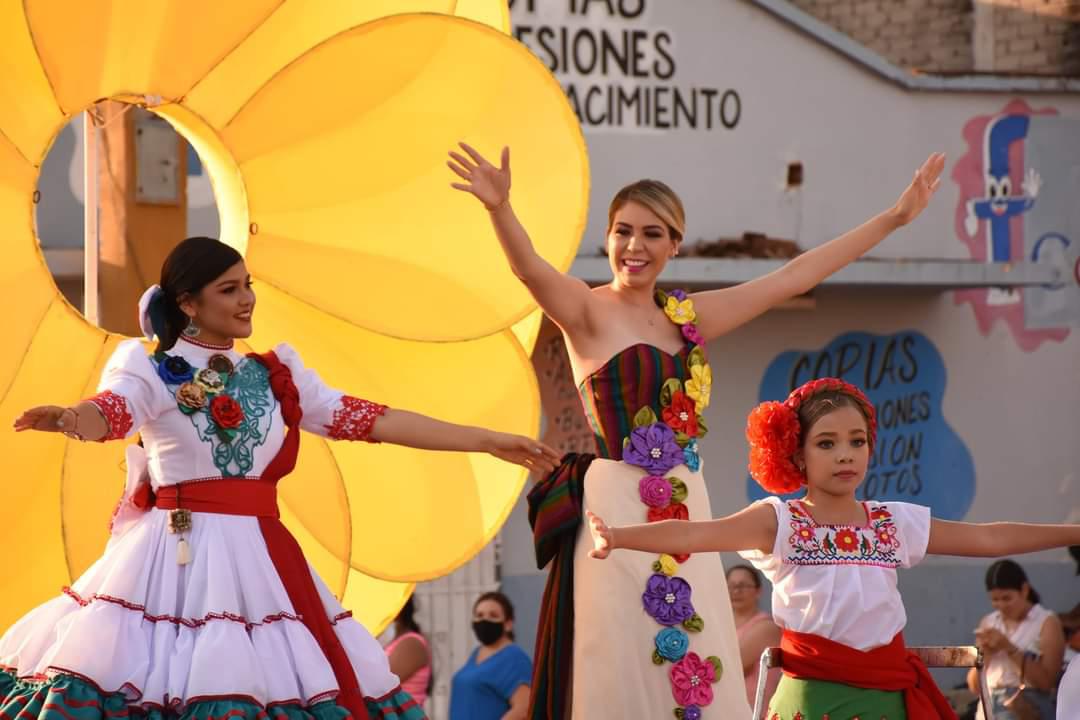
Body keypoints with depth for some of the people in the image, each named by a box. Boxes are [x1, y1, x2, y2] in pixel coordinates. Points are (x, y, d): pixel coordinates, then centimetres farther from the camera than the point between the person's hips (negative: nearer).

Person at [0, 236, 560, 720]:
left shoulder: (275, 375, 13)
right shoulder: (150, 373, 0)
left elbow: (373, 420, 12)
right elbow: (108, 413, -21)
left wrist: (488, 442, 9)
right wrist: (65, 418, -47)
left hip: (254, 559, 5)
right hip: (175, 556, -4)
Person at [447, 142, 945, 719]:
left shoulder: (690, 315, 13)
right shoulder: (587, 310, -2)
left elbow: (795, 276, 17)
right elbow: (529, 269, -22)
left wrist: (895, 217, 18)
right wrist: (499, 207, -43)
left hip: (685, 513, 6)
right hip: (616, 510, -6)